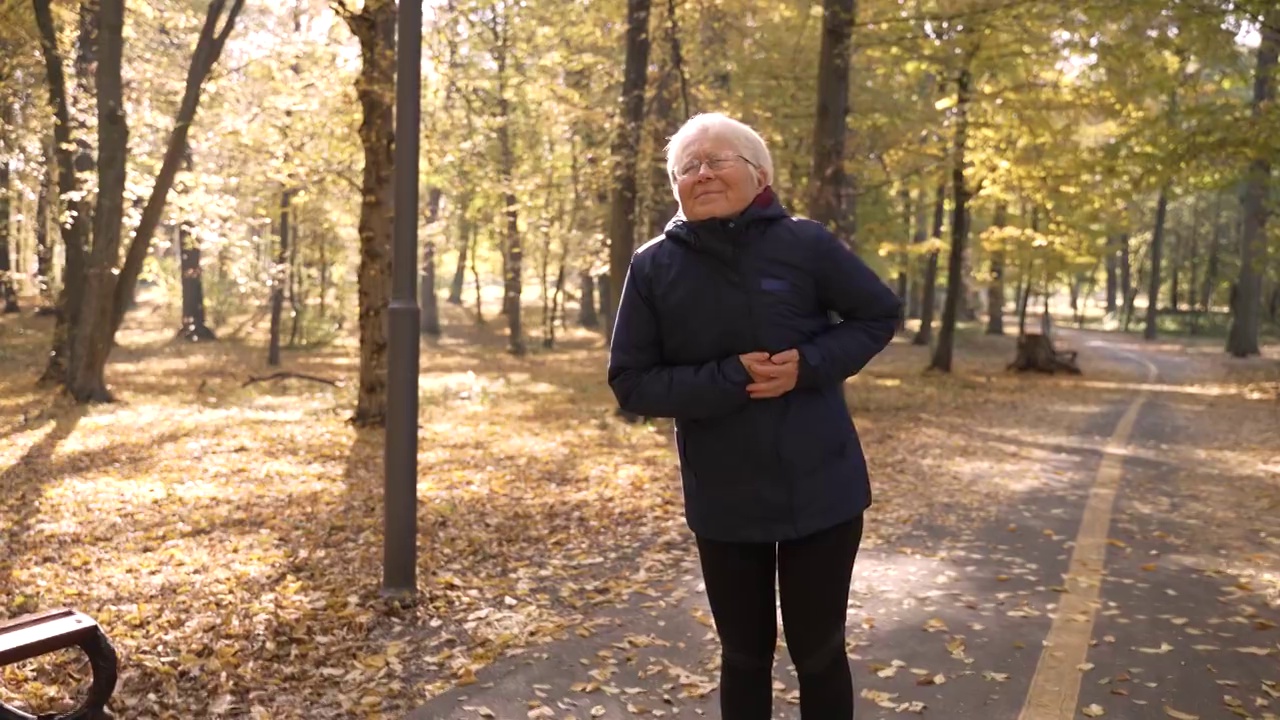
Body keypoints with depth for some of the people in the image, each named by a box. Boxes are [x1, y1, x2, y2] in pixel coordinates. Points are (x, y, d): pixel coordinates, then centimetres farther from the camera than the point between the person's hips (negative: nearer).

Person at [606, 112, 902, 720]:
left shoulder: (805, 244, -8)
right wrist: (730, 379, -20)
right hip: (723, 504, 1)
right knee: (744, 657, 17)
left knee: (818, 652, 12)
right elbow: (630, 383, -6)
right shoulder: (654, 266, -6)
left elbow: (880, 314, 3)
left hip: (819, 492, -1)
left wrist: (810, 363, -15)